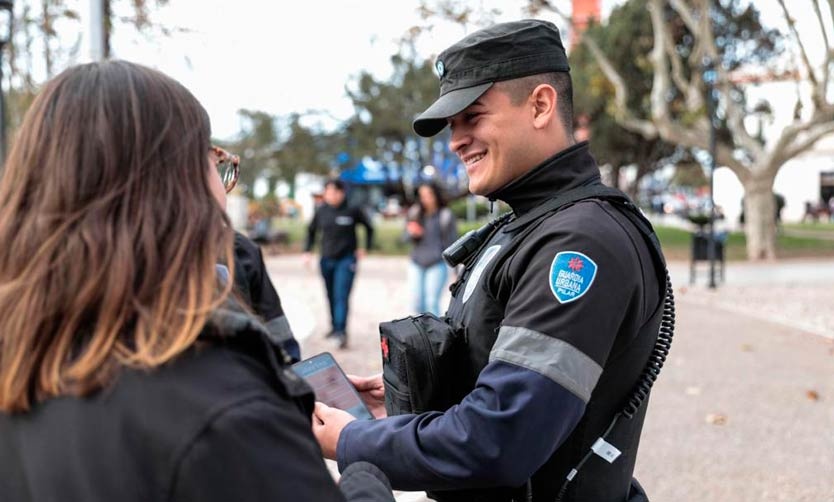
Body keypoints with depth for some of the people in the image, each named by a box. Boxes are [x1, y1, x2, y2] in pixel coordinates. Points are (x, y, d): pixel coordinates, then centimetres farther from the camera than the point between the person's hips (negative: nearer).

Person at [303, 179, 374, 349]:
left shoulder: (352, 211, -7)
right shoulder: (321, 211, 2)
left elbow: (369, 227, 7)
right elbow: (311, 231, 16)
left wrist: (365, 248, 2)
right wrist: (307, 251, 7)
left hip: (346, 260, -4)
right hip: (327, 260, 4)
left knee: (341, 296, -13)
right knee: (331, 296, 12)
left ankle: (341, 332, -19)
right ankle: (335, 327, 24)